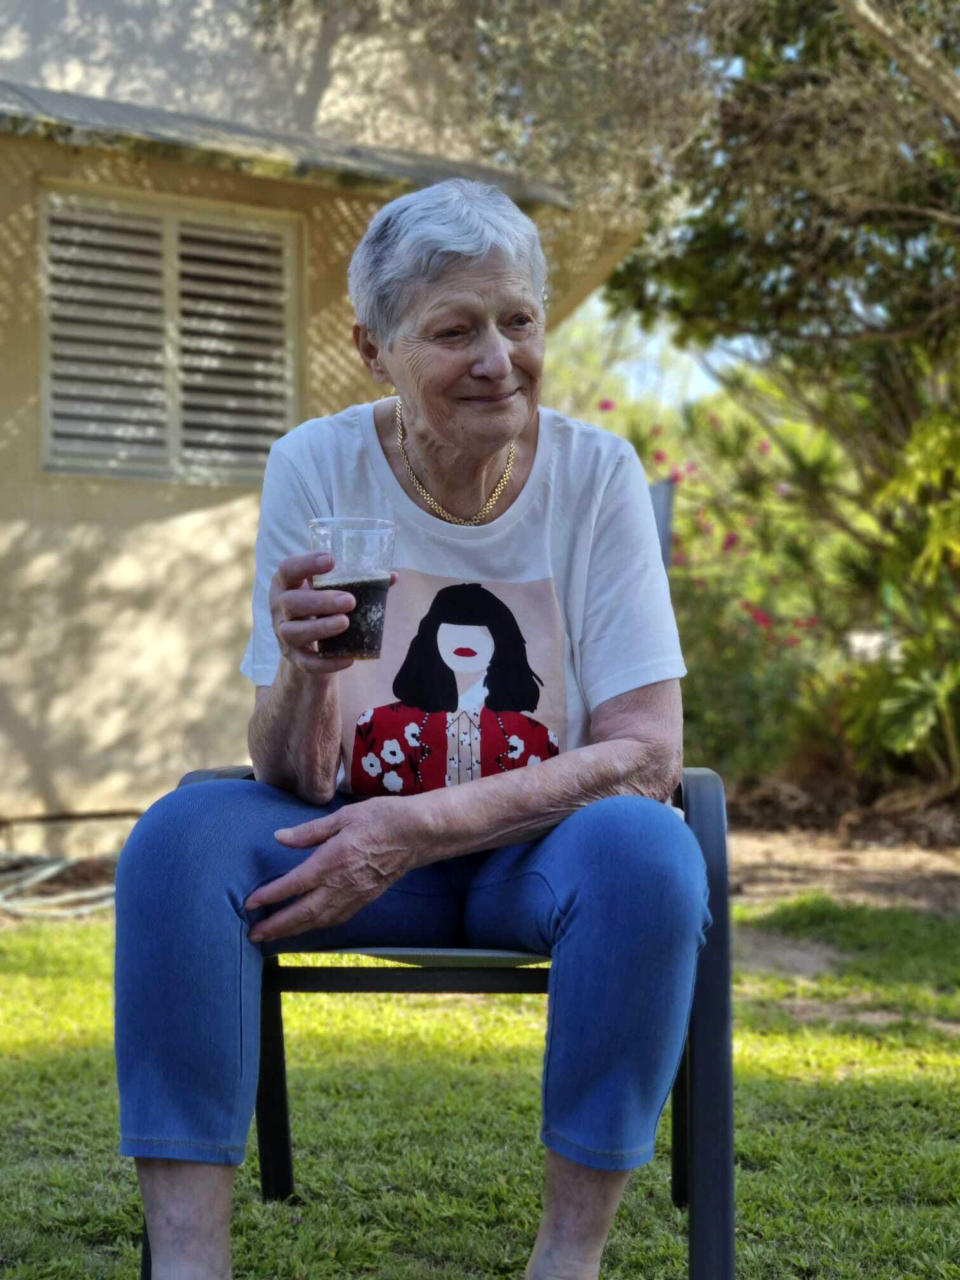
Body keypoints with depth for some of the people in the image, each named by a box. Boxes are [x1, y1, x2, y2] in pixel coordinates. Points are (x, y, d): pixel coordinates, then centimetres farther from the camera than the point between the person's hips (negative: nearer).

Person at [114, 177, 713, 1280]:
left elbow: (645, 755, -14)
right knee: (179, 833, -26)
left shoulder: (595, 474, -9)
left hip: (542, 847, -1)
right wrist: (302, 677, -31)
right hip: (362, 841, 1)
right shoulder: (317, 467, -7)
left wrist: (421, 827, -25)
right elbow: (293, 782, -7)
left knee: (644, 846, -34)